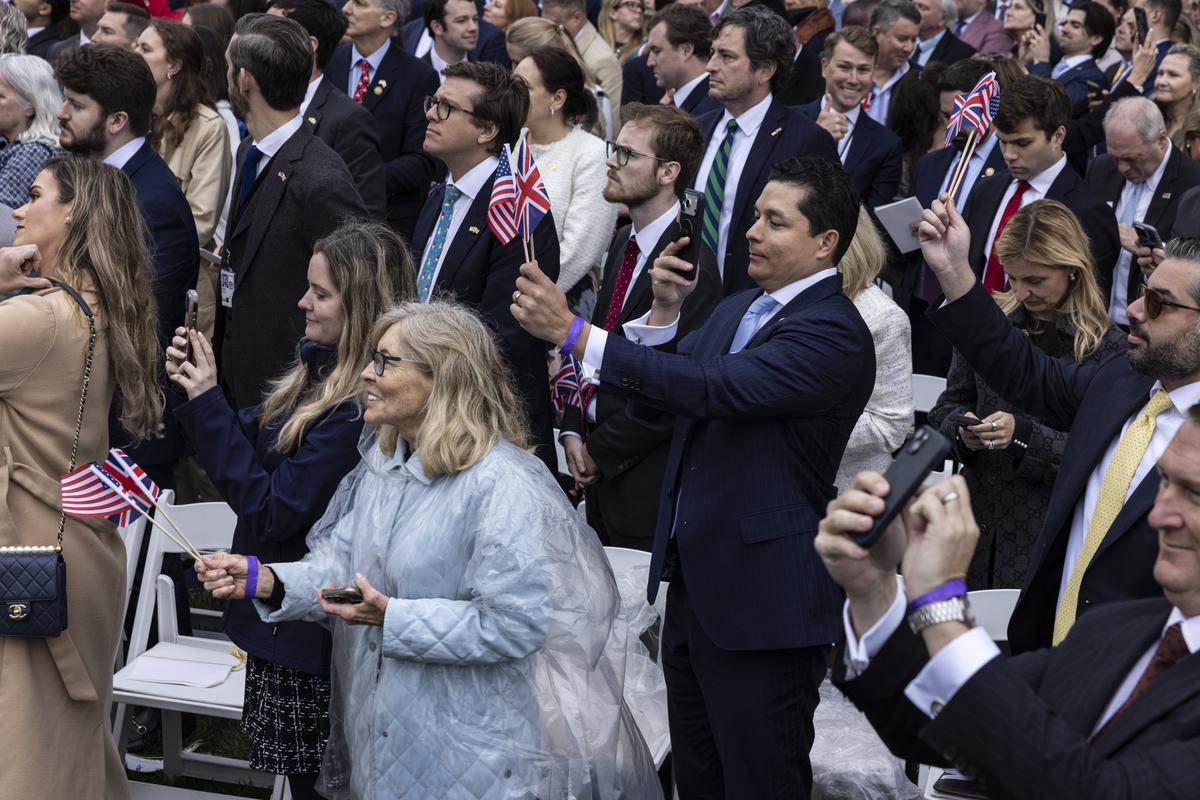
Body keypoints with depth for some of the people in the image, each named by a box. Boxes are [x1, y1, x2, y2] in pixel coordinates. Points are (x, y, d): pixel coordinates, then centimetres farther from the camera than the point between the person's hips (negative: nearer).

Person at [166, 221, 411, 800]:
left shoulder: (362, 408, -26)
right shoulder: (319, 368, 4)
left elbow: (273, 509, -23)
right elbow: (254, 448, 11)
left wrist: (207, 402, -20)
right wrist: (195, 390, -5)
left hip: (309, 636, -9)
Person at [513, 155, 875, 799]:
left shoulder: (835, 332, -17)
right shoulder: (736, 310, 12)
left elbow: (717, 387, -29)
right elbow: (654, 402, 14)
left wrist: (572, 332, -31)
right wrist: (663, 312, -4)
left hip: (760, 601, -9)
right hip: (692, 580, 9)